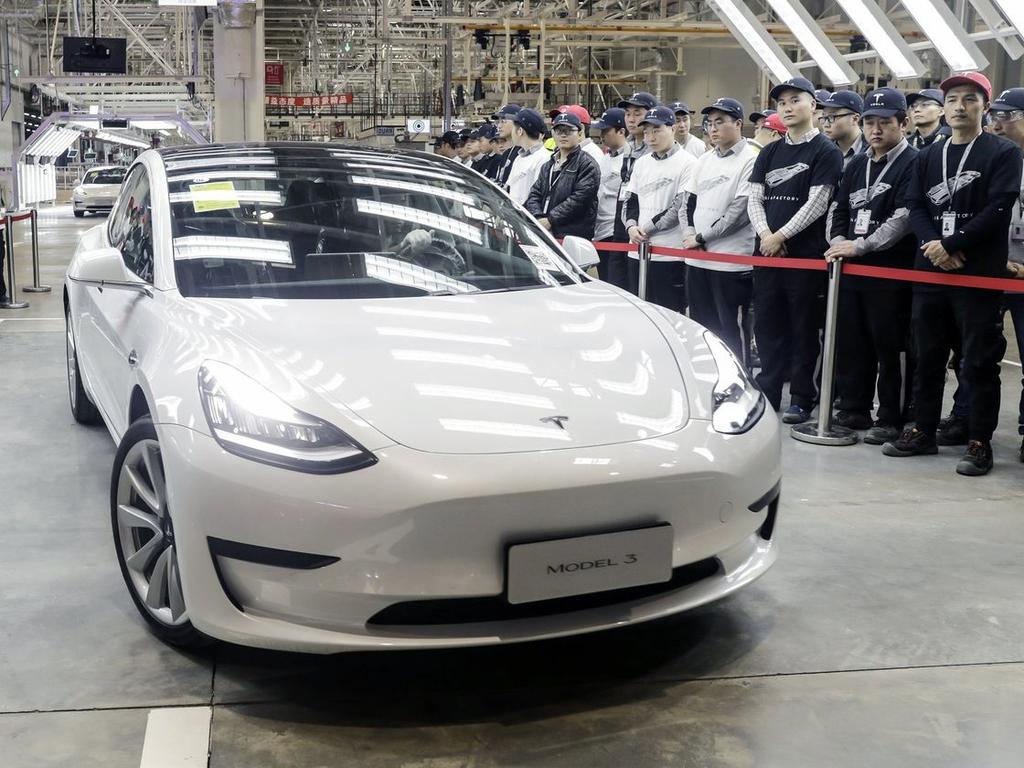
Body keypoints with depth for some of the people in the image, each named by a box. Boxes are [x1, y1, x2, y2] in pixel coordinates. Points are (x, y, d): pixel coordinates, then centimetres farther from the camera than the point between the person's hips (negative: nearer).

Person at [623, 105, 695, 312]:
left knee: (670, 312, -4)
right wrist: (631, 226, -3)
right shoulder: (642, 163, 16)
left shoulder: (687, 162, -5)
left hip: (670, 254, -7)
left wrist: (648, 227, -9)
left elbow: (682, 206, -12)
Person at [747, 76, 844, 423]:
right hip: (766, 251, 6)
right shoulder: (769, 153, 15)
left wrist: (781, 236, -13)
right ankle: (767, 393, 17)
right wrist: (765, 234, -7)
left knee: (804, 329, 0)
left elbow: (817, 202, -10)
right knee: (767, 325, 8)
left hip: (806, 254, -5)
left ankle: (801, 399, 7)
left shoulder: (826, 151, -2)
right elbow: (754, 198, 10)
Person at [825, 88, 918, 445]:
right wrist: (839, 242, 2)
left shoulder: (913, 164, -6)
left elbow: (904, 218, -17)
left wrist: (860, 246, -19)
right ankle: (853, 410, 22)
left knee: (890, 348, -3)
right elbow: (840, 211, 21)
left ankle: (891, 420, 5)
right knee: (850, 344, 11)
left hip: (893, 272, -7)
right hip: (851, 269, 7)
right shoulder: (856, 165, 17)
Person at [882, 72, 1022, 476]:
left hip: (980, 274, -5)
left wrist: (951, 244, -16)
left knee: (979, 362, -2)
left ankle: (980, 442, 5)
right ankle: (923, 431, 21)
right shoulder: (928, 156, 16)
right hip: (929, 270, 5)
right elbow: (916, 208, 7)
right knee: (928, 357, 11)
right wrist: (933, 245, -11)